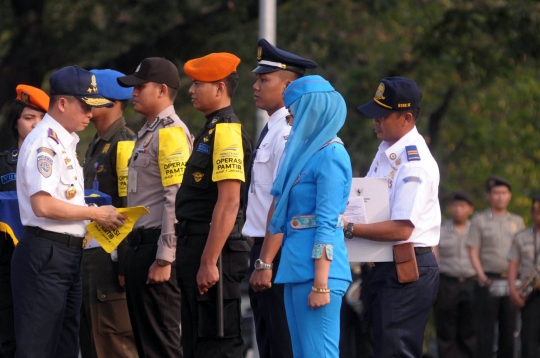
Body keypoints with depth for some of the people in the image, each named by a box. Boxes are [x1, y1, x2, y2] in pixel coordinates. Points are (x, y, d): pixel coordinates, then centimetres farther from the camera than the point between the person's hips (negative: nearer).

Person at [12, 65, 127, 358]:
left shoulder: (65, 142, 17)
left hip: (67, 254, 10)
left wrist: (91, 219, 10)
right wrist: (96, 214, -14)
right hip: (45, 253, -10)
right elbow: (43, 205, -23)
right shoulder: (45, 142, -14)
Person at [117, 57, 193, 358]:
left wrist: (164, 259, -22)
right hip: (140, 244, 10)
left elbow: (176, 200, -19)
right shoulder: (147, 134, 19)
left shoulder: (171, 133, -12)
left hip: (156, 248, -10)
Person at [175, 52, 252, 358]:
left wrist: (209, 262, -24)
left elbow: (229, 203, -22)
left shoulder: (227, 131, -14)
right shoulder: (210, 130, 18)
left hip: (214, 252, -11)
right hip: (195, 249, 11)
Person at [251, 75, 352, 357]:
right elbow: (281, 210, 18)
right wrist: (265, 264, 17)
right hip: (297, 265, 10)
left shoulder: (330, 155, -12)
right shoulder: (304, 149, 15)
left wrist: (320, 284, -21)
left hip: (316, 265, -9)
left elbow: (327, 224, -17)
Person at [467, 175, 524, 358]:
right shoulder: (479, 220, 5)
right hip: (488, 281, -3)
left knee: (509, 329, 5)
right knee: (485, 329, -5)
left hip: (511, 282, 4)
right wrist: (480, 274, -17)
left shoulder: (517, 221, 16)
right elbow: (473, 251, -2)